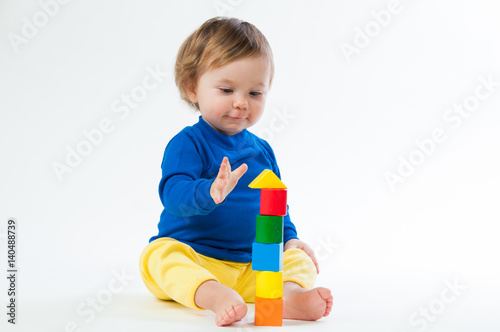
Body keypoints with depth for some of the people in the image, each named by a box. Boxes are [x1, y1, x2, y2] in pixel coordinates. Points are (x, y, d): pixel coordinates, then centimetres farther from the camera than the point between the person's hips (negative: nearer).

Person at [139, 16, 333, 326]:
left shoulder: (262, 150, 13)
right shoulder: (187, 143, -8)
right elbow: (173, 193, -25)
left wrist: (289, 239, 7)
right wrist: (210, 193, -44)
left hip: (252, 267, 5)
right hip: (192, 258, -5)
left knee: (301, 262, -12)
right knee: (160, 255, -33)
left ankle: (289, 292, -46)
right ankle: (216, 297, -57)